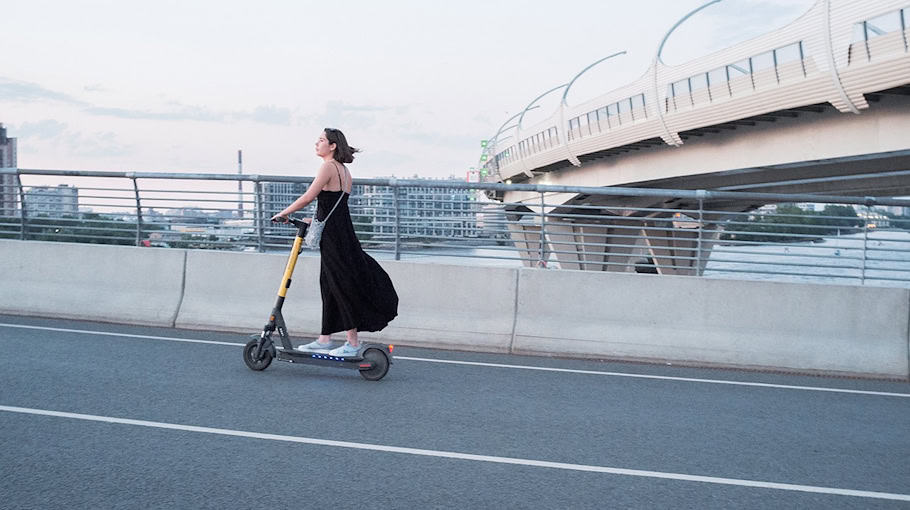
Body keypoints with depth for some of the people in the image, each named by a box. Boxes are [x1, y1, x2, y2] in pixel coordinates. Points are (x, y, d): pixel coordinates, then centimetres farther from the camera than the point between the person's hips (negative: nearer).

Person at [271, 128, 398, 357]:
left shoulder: (329, 167, -13)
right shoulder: (344, 171, 15)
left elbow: (307, 198, -16)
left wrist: (282, 214, -6)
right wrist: (315, 220, 22)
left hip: (333, 235, -9)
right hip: (342, 232, 9)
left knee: (341, 286, -3)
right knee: (329, 285, 13)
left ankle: (353, 342, 5)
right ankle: (324, 339, 20)